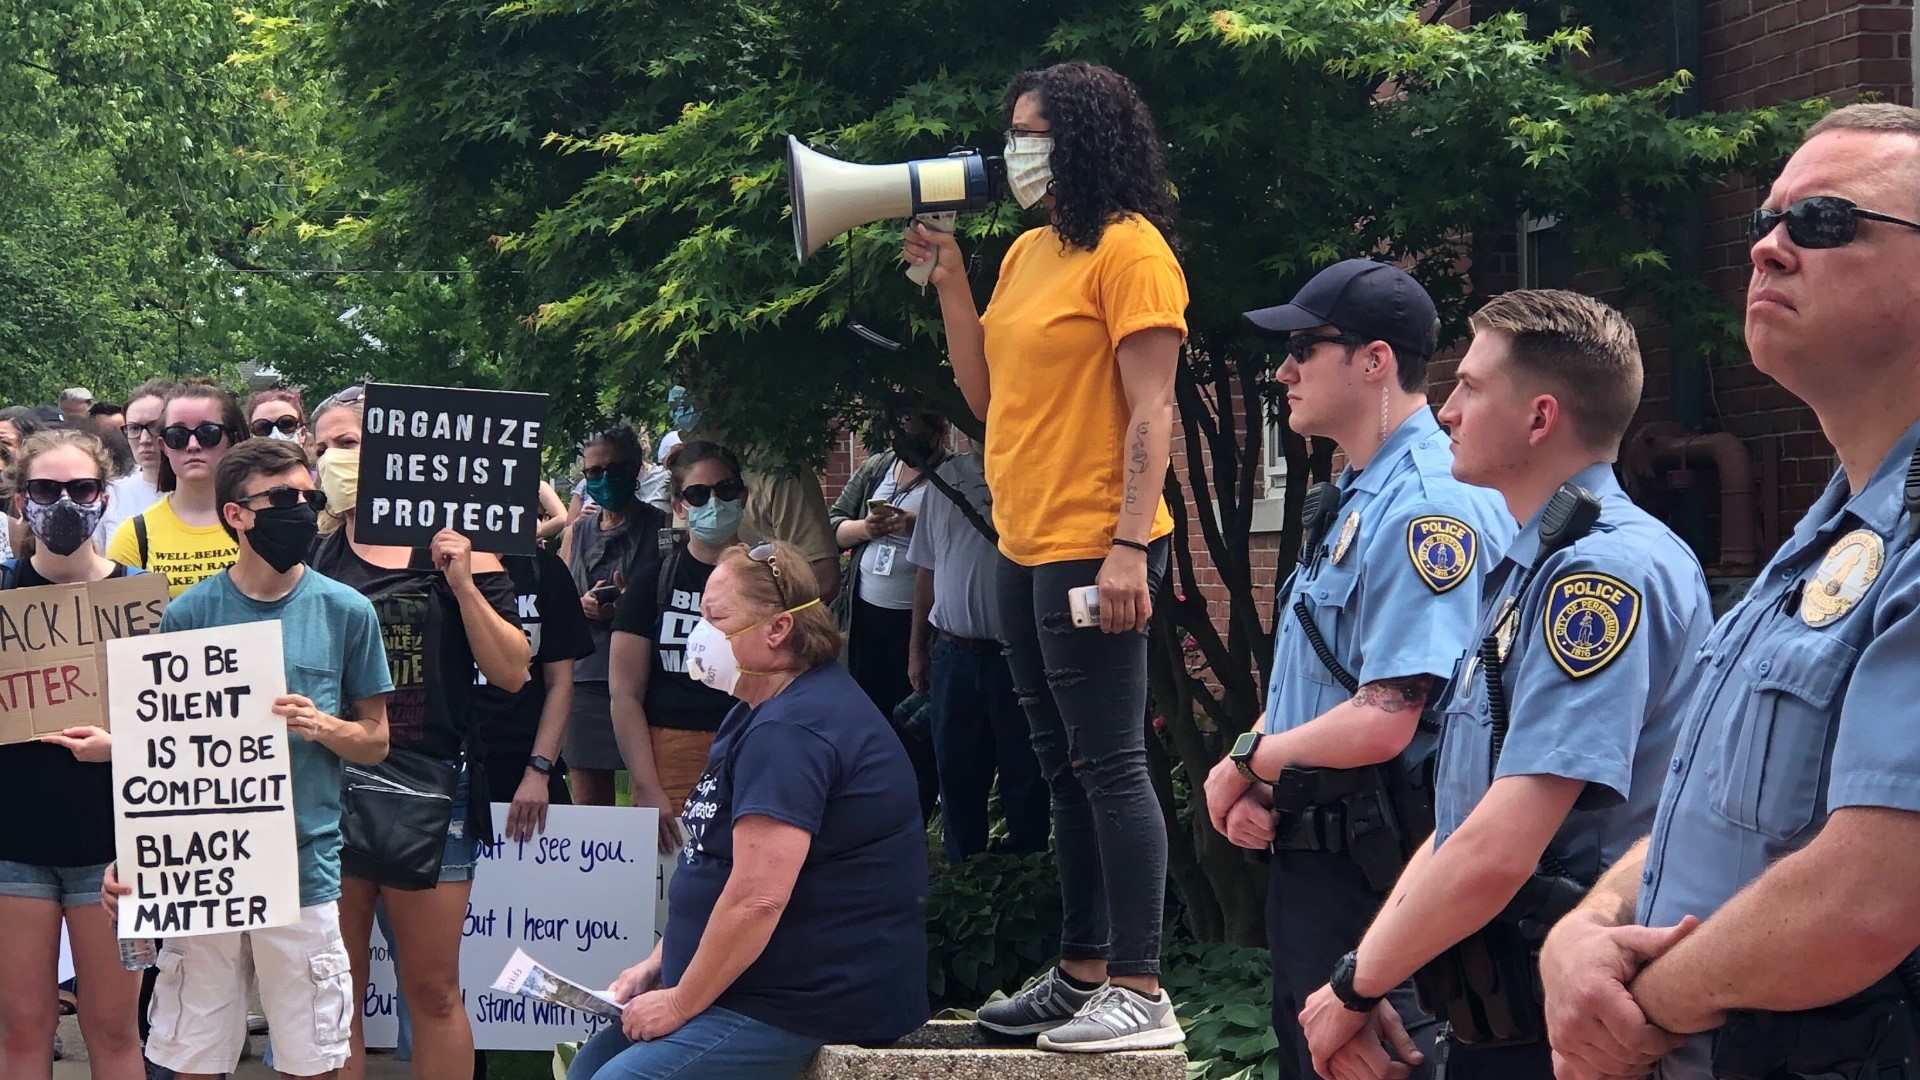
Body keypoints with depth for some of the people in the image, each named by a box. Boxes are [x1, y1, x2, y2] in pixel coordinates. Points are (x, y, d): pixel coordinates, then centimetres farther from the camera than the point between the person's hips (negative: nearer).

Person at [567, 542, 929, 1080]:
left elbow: (757, 898, -28)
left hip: (808, 1006, -11)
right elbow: (724, 870, 22)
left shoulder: (791, 732, -22)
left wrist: (680, 1003, -18)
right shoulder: (764, 713, 16)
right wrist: (657, 965, 14)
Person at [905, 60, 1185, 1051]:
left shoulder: (1129, 250, -10)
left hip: (1092, 552, -9)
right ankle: (1082, 973, 22)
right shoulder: (1027, 253, 15)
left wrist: (1130, 548, -22)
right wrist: (947, 281, 10)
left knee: (1110, 767, -7)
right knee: (1066, 771, 14)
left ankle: (1140, 994, -4)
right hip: (1025, 549, 9)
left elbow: (1151, 410, -15)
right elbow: (986, 394, 17)